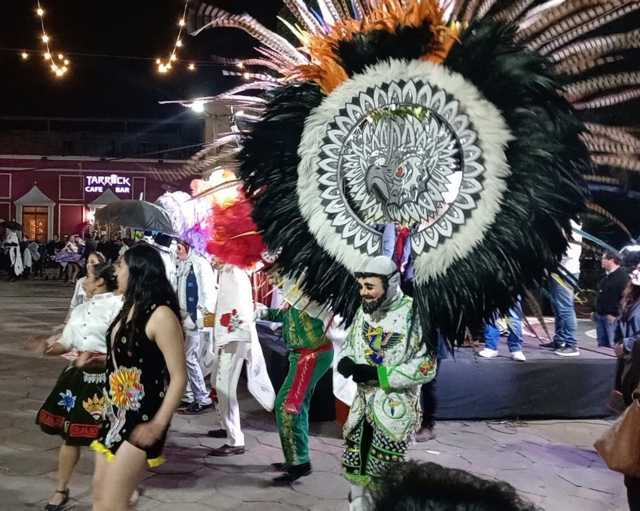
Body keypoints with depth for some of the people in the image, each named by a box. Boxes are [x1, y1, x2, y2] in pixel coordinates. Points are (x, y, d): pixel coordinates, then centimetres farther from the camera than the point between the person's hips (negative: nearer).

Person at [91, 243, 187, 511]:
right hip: (117, 414, 9)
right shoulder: (130, 309, 9)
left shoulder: (160, 314, -18)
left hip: (141, 419, -9)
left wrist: (158, 424, -22)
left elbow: (179, 377, -20)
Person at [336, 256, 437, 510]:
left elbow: (426, 367, -19)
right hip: (363, 402, 7)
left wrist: (376, 373, -21)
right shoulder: (364, 310, 4)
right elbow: (349, 344, 17)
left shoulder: (413, 314, -17)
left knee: (382, 475, -3)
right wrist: (345, 361, -8)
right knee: (355, 468, 13)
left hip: (396, 407, -6)